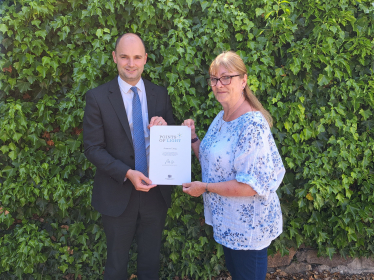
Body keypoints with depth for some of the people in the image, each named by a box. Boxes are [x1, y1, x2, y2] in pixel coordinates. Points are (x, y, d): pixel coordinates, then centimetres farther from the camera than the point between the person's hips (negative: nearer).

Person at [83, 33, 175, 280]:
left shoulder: (160, 95, 1)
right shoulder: (97, 97, -8)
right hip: (118, 194, -2)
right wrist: (127, 173, -22)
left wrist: (164, 127, -17)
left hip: (156, 192, 3)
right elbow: (93, 148, -9)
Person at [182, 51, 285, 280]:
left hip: (248, 225, -8)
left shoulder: (252, 125, -25)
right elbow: (211, 161, 13)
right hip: (228, 222, 8)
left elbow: (253, 184, -27)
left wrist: (205, 188, -20)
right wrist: (192, 138, -1)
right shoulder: (221, 117, 3)